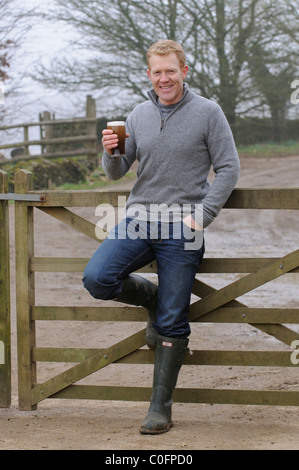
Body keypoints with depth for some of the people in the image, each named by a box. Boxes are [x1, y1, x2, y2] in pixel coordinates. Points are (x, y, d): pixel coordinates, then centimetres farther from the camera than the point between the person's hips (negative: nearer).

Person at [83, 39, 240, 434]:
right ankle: (152, 297, 11)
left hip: (182, 228, -4)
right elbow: (117, 172, 13)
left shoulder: (208, 113, -1)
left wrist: (201, 216, -11)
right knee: (97, 278, -20)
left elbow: (228, 169, -1)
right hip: (138, 220, 4)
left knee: (172, 324, -2)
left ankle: (161, 406, 8)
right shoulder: (139, 115, 10)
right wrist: (111, 153, -11)